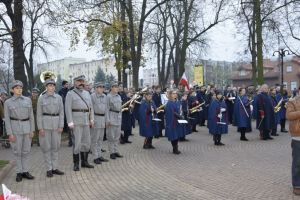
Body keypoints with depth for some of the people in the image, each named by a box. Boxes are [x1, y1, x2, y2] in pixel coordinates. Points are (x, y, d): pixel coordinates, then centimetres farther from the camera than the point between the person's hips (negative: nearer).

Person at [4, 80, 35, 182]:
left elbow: (31, 116, 6)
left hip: (27, 127, 3)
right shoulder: (8, 102, -2)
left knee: (26, 150, 6)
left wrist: (32, 130, 0)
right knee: (17, 151, 3)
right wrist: (10, 134, -10)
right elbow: (7, 119, -4)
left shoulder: (28, 100, 4)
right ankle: (19, 172, 14)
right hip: (15, 128, -2)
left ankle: (25, 171, 16)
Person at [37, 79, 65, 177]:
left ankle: (55, 168, 15)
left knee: (55, 146, 6)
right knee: (46, 147, 1)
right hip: (45, 123, -2)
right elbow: (39, 114, -2)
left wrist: (61, 126, -4)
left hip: (56, 123, 2)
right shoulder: (41, 98, -1)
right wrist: (40, 128, -9)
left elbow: (61, 112, 4)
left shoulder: (59, 97, 4)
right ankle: (49, 169, 10)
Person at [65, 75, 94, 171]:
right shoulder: (70, 94, -1)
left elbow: (91, 107, 15)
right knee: (77, 142, -5)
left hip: (86, 121, 6)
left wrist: (91, 119, 6)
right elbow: (68, 108, -8)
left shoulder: (87, 93, 15)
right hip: (76, 121, -6)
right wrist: (70, 122, -15)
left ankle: (84, 161, 20)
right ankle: (76, 164, 5)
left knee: (86, 142, 9)